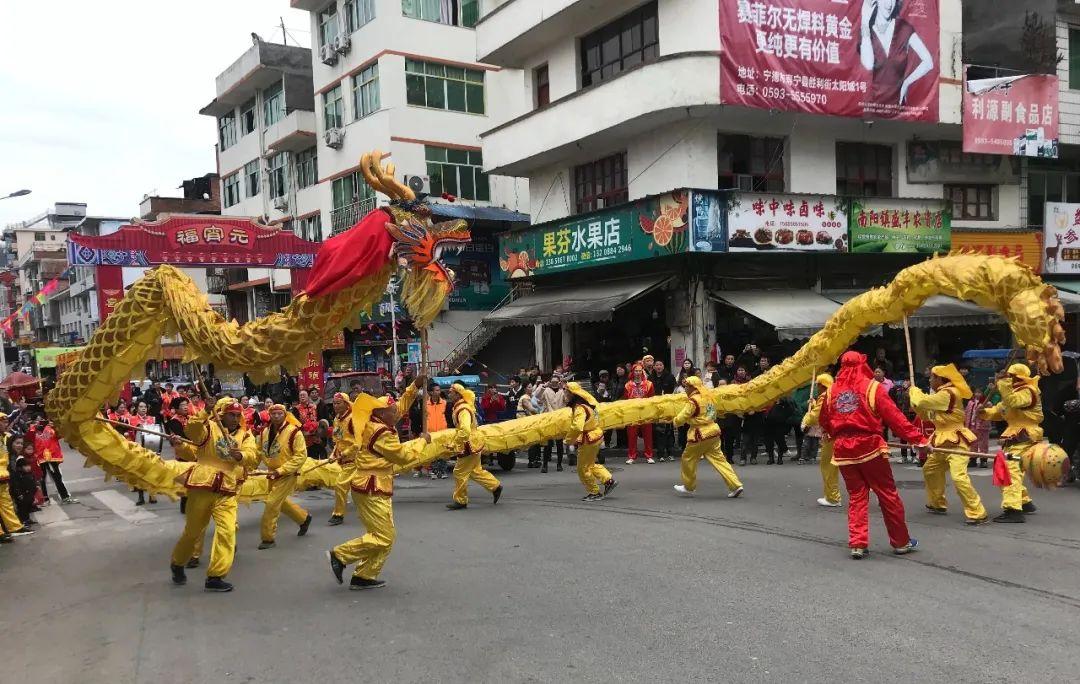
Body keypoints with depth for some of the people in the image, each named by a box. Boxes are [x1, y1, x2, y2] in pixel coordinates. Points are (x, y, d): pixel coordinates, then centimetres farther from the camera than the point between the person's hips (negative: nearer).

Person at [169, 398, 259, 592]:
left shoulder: (245, 435, 8)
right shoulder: (209, 428, 0)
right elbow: (191, 430, -22)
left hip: (227, 492, 2)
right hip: (202, 487, -2)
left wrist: (241, 455, -31)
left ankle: (215, 576, -6)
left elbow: (253, 456, -10)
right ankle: (177, 564, 38)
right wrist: (205, 412, -34)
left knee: (227, 531, -13)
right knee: (193, 531, 12)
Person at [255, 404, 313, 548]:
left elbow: (301, 456, -21)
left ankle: (268, 538, 5)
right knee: (281, 502, 21)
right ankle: (304, 518, 44)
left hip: (287, 475, -7)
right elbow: (259, 452, 12)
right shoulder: (265, 432, 0)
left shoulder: (294, 432, -19)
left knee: (272, 504, -10)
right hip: (273, 474, 7)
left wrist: (281, 470, -24)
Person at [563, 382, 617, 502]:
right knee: (590, 465, 24)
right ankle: (609, 480, 23)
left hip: (588, 440, -10)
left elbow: (577, 427, -36)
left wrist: (569, 440, -18)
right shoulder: (588, 403, 4)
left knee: (583, 469, 5)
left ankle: (595, 493, 16)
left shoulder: (580, 409, -26)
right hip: (596, 436, 10)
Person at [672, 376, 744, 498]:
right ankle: (735, 485, -2)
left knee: (688, 459, 10)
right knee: (719, 459, 7)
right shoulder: (707, 397, 11)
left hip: (700, 435, -8)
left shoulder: (693, 401, -15)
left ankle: (689, 487, 22)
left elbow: (681, 418, -15)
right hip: (713, 432, 8)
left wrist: (674, 420, 8)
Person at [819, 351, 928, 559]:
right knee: (888, 495, 9)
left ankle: (857, 543, 5)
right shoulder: (871, 387, -5)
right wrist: (918, 439, -5)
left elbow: (824, 421, 14)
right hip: (869, 447, -3)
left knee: (856, 497, 12)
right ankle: (901, 542, 18)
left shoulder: (832, 390, 6)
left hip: (843, 450, 4)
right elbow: (894, 417, -8)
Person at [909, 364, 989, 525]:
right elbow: (927, 415, 17)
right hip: (943, 442, 11)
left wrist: (914, 391, -1)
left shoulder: (948, 394, -21)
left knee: (959, 477, -22)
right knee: (929, 470, 22)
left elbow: (922, 402, -22)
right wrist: (917, 396, 4)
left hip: (956, 442, -11)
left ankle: (978, 513, -16)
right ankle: (937, 504, 37)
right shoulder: (941, 394, 13)